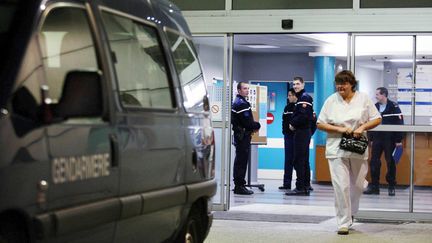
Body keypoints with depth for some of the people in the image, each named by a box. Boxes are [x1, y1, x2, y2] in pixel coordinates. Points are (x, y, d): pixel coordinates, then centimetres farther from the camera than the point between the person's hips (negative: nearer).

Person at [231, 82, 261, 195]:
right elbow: (247, 122, -21)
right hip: (243, 135, -11)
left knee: (240, 160, 14)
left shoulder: (238, 102, 18)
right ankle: (240, 186, -5)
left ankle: (238, 185, 20)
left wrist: (253, 126, 6)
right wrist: (257, 126, -5)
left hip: (240, 135, 11)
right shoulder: (241, 104, -16)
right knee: (241, 161, -7)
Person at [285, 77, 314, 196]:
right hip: (304, 131, 11)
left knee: (299, 160, -10)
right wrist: (293, 124, 5)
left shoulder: (305, 97, -12)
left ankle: (300, 187, -10)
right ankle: (306, 186, 17)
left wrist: (293, 124, -10)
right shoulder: (301, 97, 20)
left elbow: (304, 116, -22)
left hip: (302, 132, -11)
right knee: (304, 160, 12)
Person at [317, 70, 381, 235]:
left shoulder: (363, 98, 3)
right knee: (341, 186, -10)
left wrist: (362, 127, -13)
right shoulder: (331, 100, 1)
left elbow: (376, 119, 5)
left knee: (357, 185, 11)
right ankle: (343, 223, -4)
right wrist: (339, 129, -12)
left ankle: (350, 213, 36)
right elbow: (320, 124, 2)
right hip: (337, 150, -2)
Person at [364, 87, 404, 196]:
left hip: (390, 139, -5)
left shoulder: (394, 107, -9)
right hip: (377, 139, 5)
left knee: (390, 163, 4)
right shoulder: (375, 107, 8)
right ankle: (374, 186, 8)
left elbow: (399, 124, -11)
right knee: (374, 162, 2)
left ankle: (391, 187, 13)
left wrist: (399, 140, -12)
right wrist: (371, 138, 9)